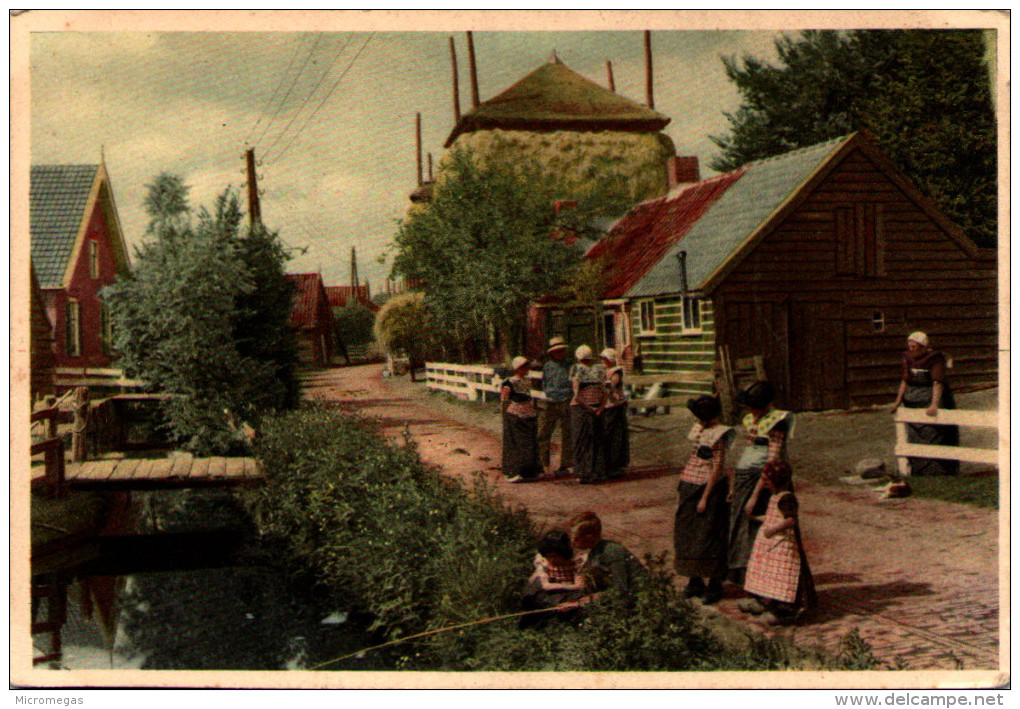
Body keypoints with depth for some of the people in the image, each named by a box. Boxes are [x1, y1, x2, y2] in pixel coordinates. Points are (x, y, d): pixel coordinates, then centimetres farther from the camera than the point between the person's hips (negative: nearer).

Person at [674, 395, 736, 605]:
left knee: (708, 537, -2)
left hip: (708, 488, -8)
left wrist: (705, 498, -16)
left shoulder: (718, 434, -13)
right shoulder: (697, 430, 10)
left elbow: (717, 467, -15)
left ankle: (715, 585, 9)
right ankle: (695, 582, 22)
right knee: (687, 534, 11)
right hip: (689, 488, 8)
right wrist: (683, 485, 13)